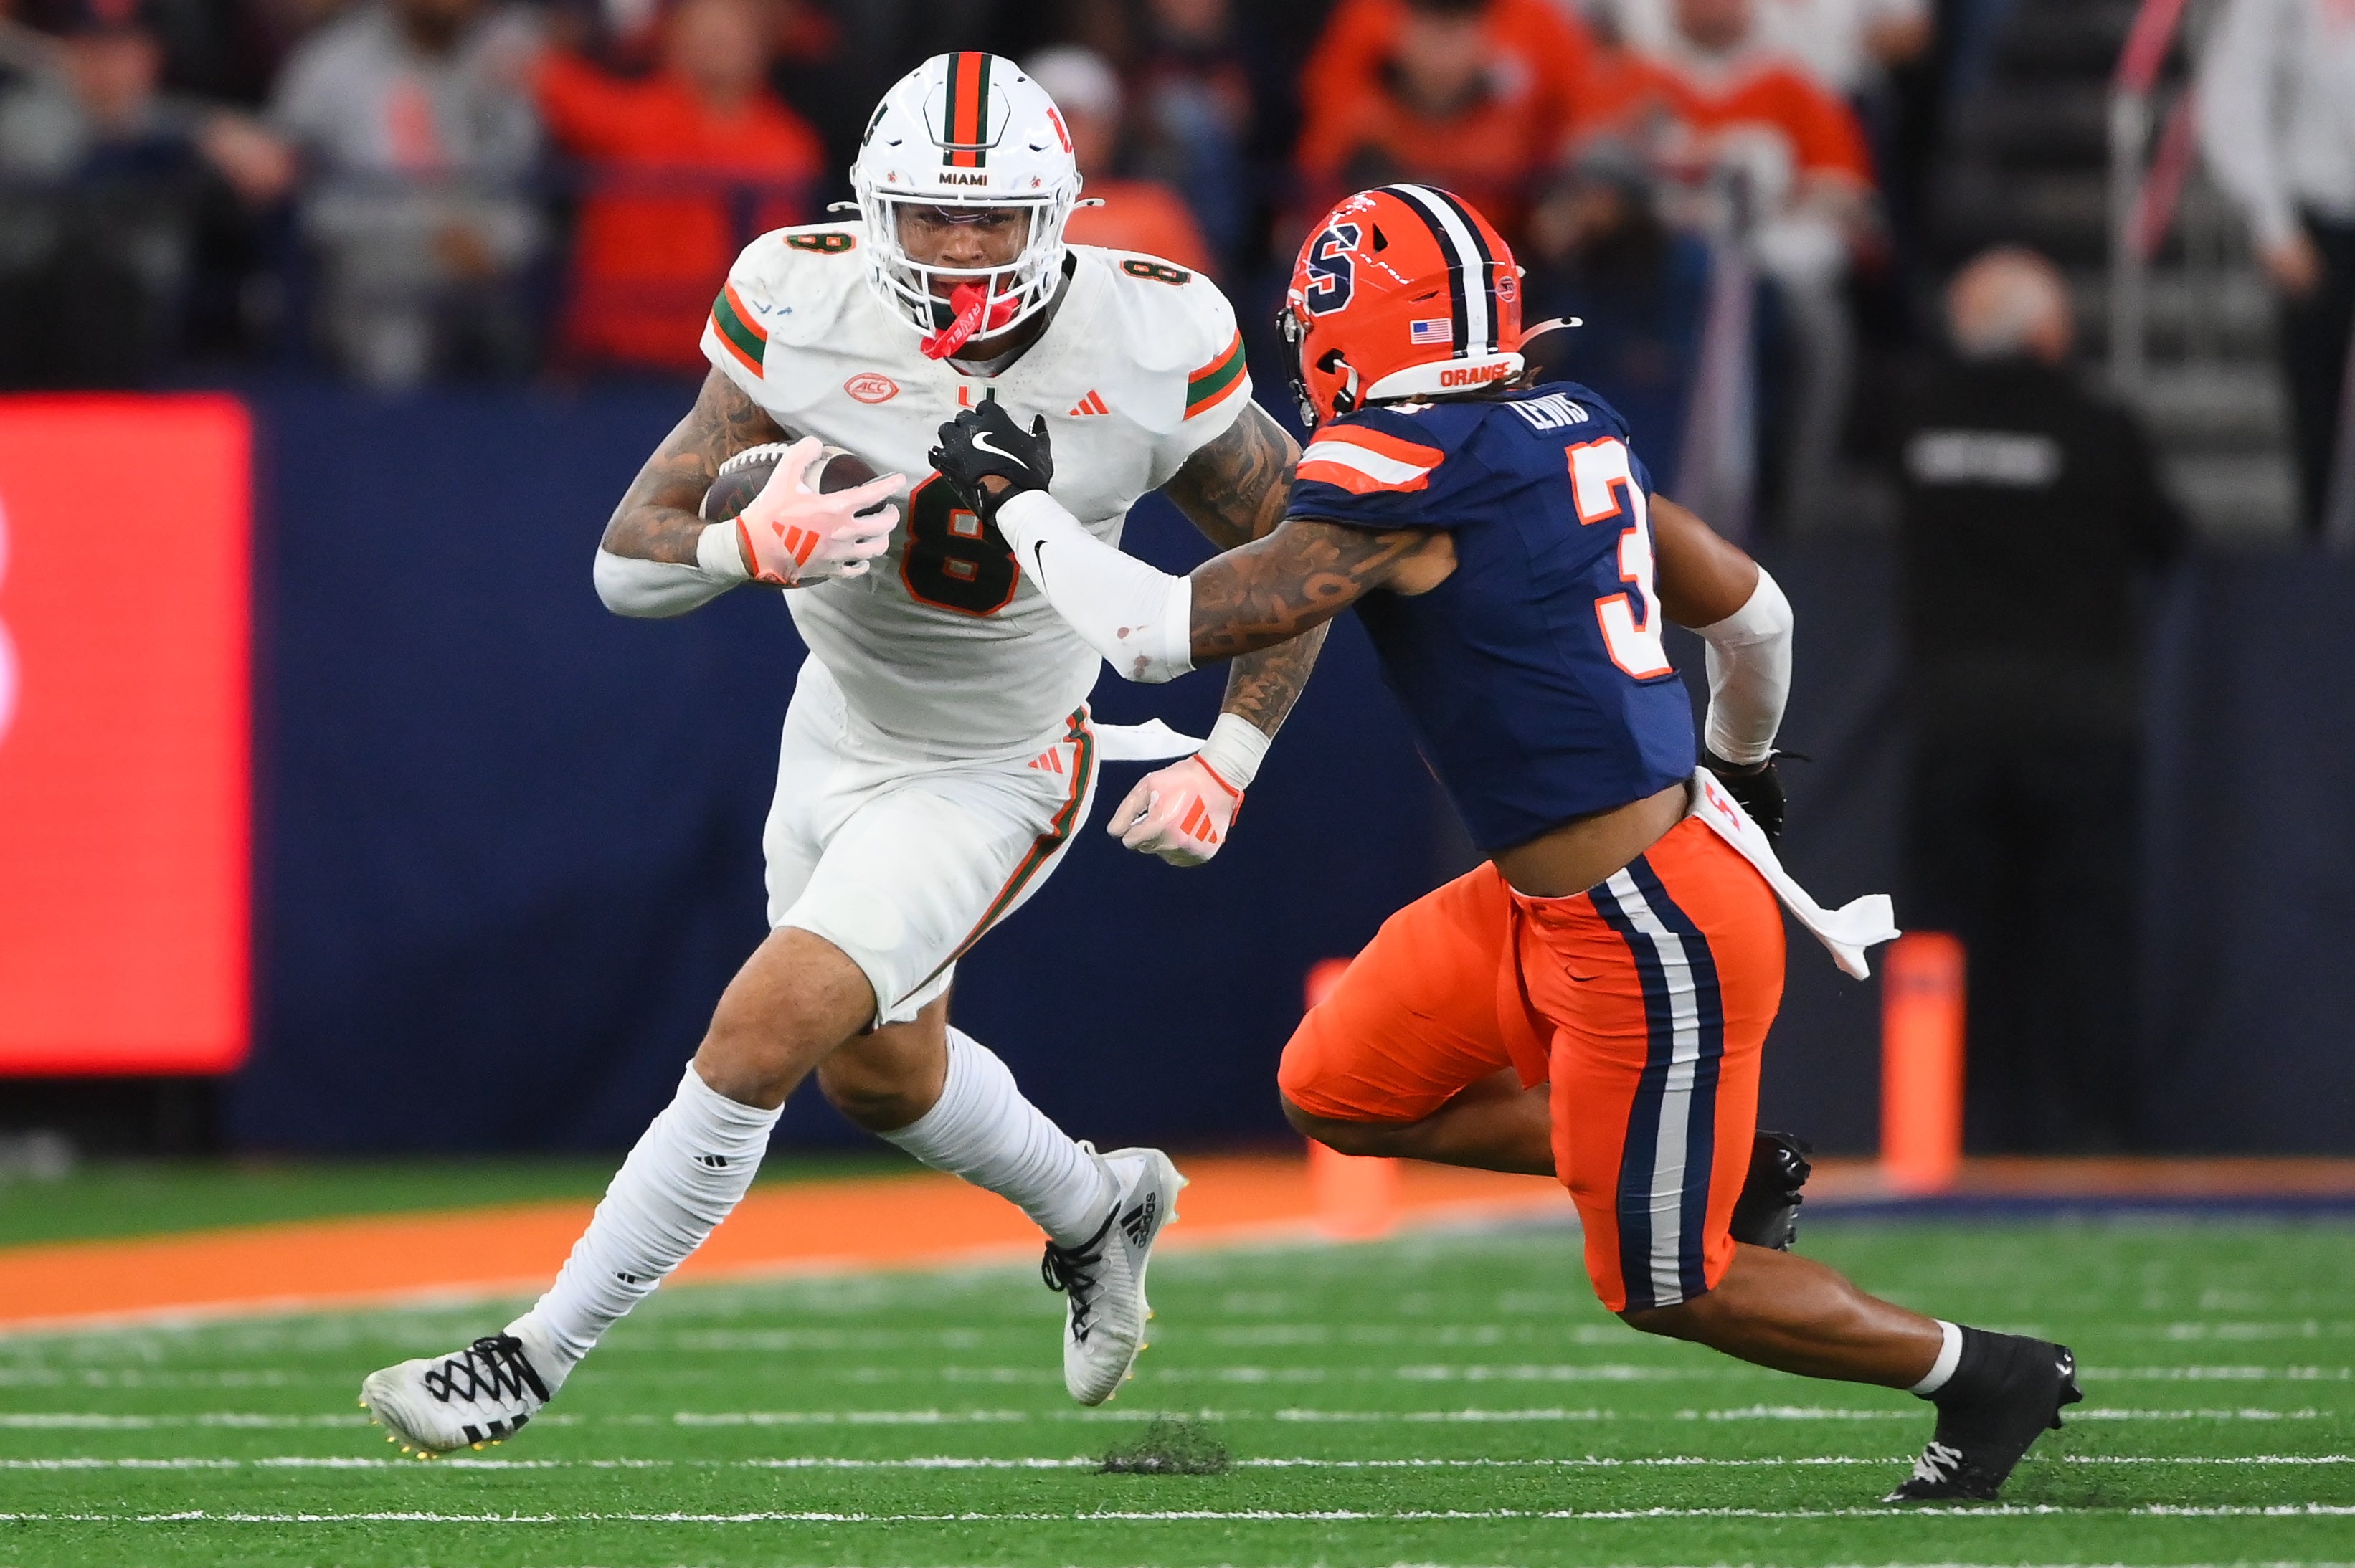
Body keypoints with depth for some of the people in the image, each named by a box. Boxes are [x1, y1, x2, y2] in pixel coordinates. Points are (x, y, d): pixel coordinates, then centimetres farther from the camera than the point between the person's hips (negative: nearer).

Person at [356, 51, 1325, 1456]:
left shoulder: (1150, 351, -23)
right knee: (880, 1074, 25)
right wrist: (745, 549, -42)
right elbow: (627, 566, -20)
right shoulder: (802, 313, -21)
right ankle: (1097, 1211, 55)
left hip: (992, 778, -5)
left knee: (757, 1039, -18)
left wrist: (1229, 762, -14)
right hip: (838, 735, 5)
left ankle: (535, 1363, -7)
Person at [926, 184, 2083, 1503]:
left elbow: (1165, 632, -19)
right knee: (1337, 1092, 15)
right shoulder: (1564, 431, 7)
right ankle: (1715, 1169, 18)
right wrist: (1742, 762, 39)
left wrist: (1016, 498, -4)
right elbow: (1749, 611, 19)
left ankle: (1987, 1377, 19)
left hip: (1650, 934, -9)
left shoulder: (1403, 480, -19)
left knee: (1668, 1289, 7)